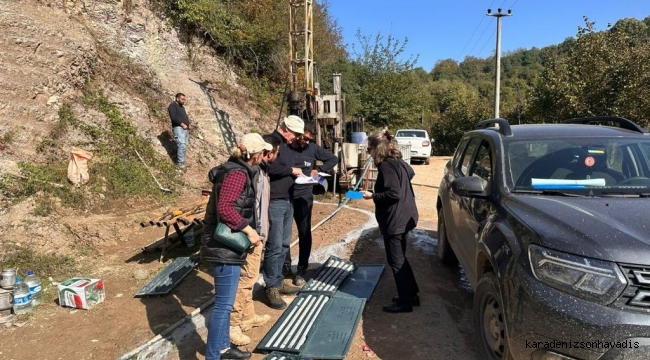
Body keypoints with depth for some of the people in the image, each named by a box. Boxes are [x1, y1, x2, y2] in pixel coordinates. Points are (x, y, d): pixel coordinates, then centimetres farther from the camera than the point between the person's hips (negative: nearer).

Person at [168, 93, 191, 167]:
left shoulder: (182, 107, 24)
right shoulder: (172, 105, -4)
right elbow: (173, 117, -16)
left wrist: (189, 124, 5)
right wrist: (182, 124, -17)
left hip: (185, 129, 9)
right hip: (178, 128, -9)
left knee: (184, 146, 6)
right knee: (182, 145, -16)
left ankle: (180, 160, 11)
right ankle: (180, 163, -12)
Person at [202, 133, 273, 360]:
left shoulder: (236, 169, 11)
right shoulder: (237, 173, -19)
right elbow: (224, 208, -29)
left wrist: (248, 230, 13)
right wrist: (249, 230, -22)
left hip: (224, 244, 10)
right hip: (224, 247, -10)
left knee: (224, 302, 21)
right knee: (224, 304, -1)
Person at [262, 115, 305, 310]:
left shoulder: (286, 145, 19)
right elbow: (270, 167, -26)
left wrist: (298, 174, 6)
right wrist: (291, 170, -14)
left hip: (287, 201, 10)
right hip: (275, 202, -10)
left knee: (284, 244, 15)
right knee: (274, 246, -5)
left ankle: (278, 281, 27)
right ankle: (271, 288, 5)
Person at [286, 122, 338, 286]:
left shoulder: (313, 148, 0)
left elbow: (333, 159, 10)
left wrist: (319, 170, -1)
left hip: (304, 197, 1)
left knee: (304, 233, 6)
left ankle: (301, 271, 18)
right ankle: (285, 265, 26)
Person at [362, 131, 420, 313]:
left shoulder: (386, 166, -19)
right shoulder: (397, 161, 10)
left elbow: (393, 194, -26)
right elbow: (410, 173, 27)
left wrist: (373, 195, -14)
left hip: (395, 220, -10)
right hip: (402, 217, 10)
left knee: (396, 261, 1)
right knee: (400, 259, 19)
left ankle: (405, 301, 10)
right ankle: (411, 294, 28)